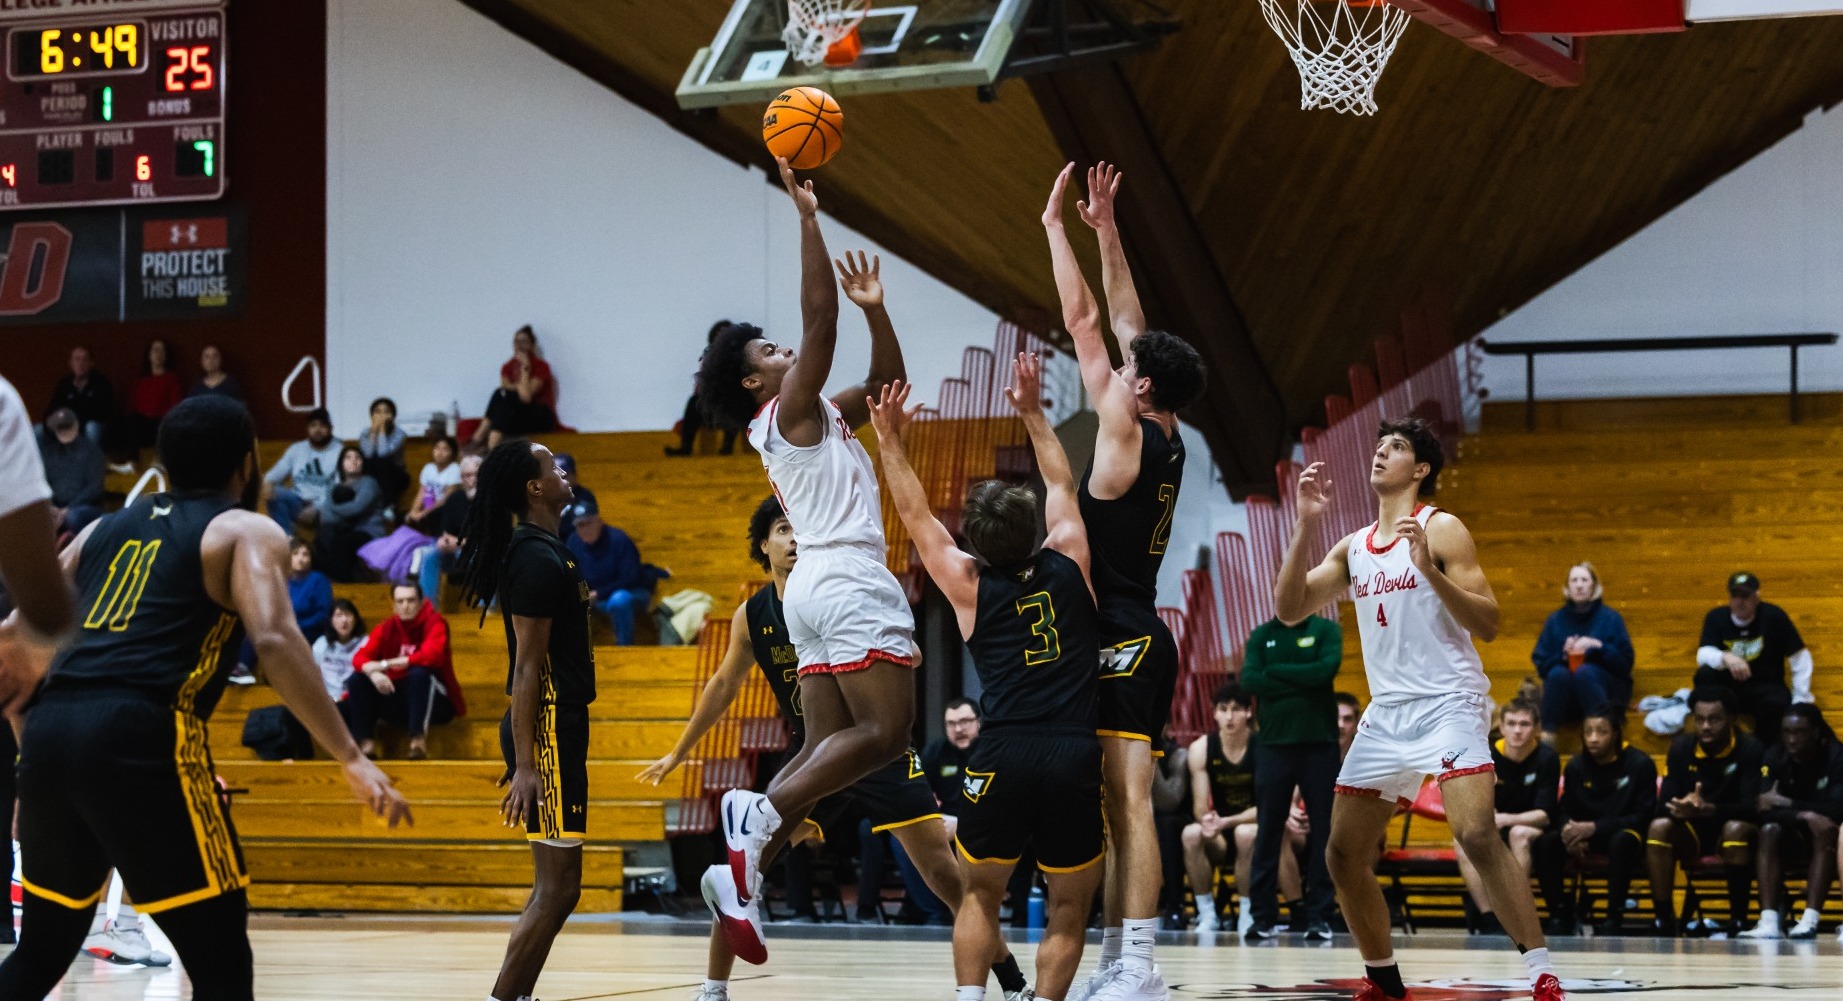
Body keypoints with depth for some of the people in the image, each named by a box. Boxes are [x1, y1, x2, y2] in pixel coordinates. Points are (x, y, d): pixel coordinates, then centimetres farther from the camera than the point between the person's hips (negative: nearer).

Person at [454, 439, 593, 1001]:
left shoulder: (544, 552, 14)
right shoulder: (537, 559, -16)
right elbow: (526, 666, -20)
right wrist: (525, 765, -22)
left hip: (560, 727, 10)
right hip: (547, 729, -10)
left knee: (555, 887, 13)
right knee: (558, 888, -9)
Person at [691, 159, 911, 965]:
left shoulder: (822, 416, 21)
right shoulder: (792, 410, -3)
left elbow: (886, 383, 28)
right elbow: (819, 317, -14)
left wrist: (875, 308, 14)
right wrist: (807, 215, -13)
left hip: (818, 587, 9)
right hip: (850, 580, -9)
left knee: (829, 747, 4)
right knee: (885, 732, -15)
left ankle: (746, 866, -8)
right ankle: (760, 817, -25)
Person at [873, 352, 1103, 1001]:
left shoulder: (970, 585, 6)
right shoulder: (1068, 566, 9)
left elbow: (916, 515, 19)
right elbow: (1062, 486, 26)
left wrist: (890, 441, 28)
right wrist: (1033, 413, 35)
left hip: (1003, 755, 0)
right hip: (1075, 754, 0)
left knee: (981, 893, 17)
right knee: (1068, 909, 10)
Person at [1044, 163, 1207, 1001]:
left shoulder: (1127, 435, -10)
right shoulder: (1167, 442, 12)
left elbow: (1083, 321, -6)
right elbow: (1124, 320, 21)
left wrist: (1055, 225, 2)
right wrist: (1104, 231, 23)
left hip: (1122, 641, -10)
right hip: (1135, 638, 10)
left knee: (1129, 800, -16)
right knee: (1115, 805, 9)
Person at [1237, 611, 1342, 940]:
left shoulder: (1326, 630, 4)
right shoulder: (1261, 636, 9)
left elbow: (1326, 670, -14)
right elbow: (1249, 681, -6)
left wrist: (1276, 672, -9)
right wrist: (1301, 682, -12)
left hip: (1319, 743, -2)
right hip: (1275, 742, 2)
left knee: (1322, 832, 0)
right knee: (1268, 832, 2)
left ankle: (1319, 918, 3)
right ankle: (1261, 916, 7)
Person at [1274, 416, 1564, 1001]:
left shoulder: (1440, 530, -4)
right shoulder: (1354, 548, 15)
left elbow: (1488, 625, -10)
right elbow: (1289, 608, 6)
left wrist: (1430, 571, -24)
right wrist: (1306, 525, -3)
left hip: (1448, 705, -7)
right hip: (1386, 713, 7)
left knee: (1477, 835, -24)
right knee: (1344, 854, 6)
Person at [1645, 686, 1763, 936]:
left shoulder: (1750, 750, -13)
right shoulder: (1681, 749, -3)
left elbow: (1752, 807, -24)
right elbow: (1663, 805, -8)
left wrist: (1708, 809, -41)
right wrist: (1683, 807, -34)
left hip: (1735, 828, -3)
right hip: (1693, 833, 3)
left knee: (1736, 828, -36)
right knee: (1659, 827, -27)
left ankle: (1738, 920, -28)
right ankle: (1664, 919, -25)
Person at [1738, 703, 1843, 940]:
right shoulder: (1775, 757, -9)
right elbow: (1764, 811, -18)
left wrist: (1786, 803, -27)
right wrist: (1803, 816, -33)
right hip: (1793, 837, 2)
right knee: (1769, 830, -29)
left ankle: (1810, 920, -45)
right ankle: (1768, 922, -42)